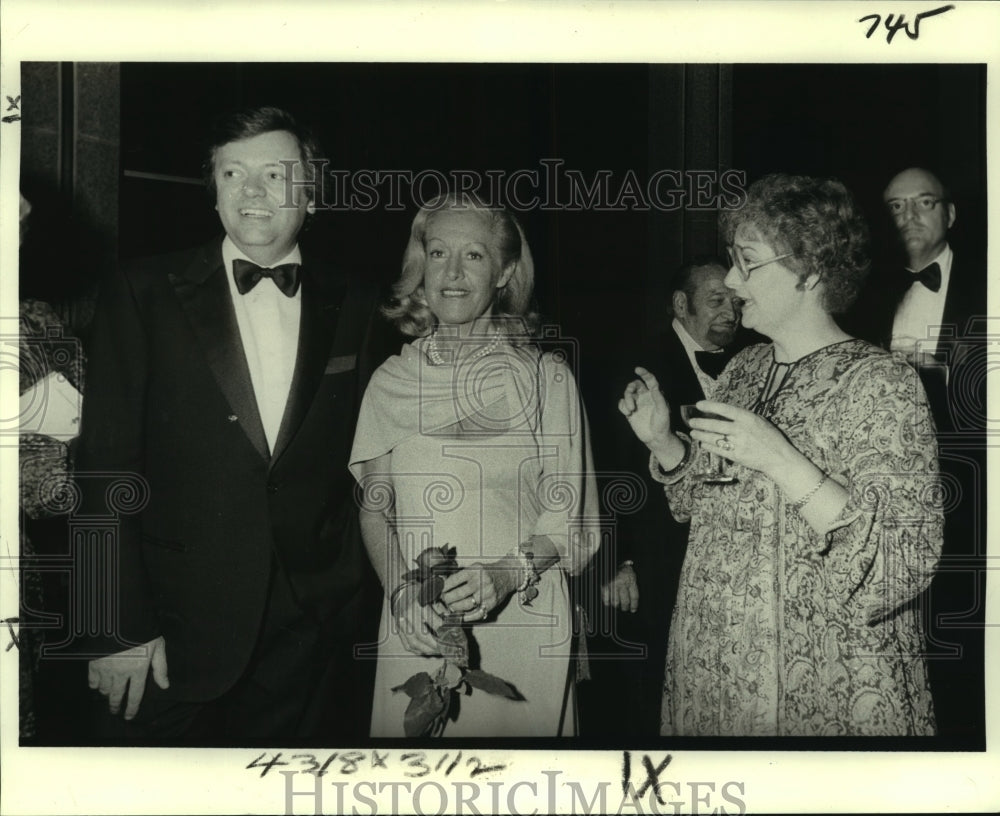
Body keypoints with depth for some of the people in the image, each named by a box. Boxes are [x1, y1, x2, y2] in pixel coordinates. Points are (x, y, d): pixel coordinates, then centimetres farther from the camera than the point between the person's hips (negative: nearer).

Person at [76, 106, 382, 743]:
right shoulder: (142, 297, -3)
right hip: (174, 633, -1)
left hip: (312, 637, 2)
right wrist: (120, 630, -10)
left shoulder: (357, 310, 4)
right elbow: (107, 470, -5)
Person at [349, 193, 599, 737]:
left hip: (525, 625, -1)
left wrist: (507, 574, -19)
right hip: (415, 630, 2)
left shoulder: (547, 377, -1)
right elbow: (373, 508, 6)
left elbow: (569, 514, -3)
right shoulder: (392, 381, 6)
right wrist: (401, 591, -10)